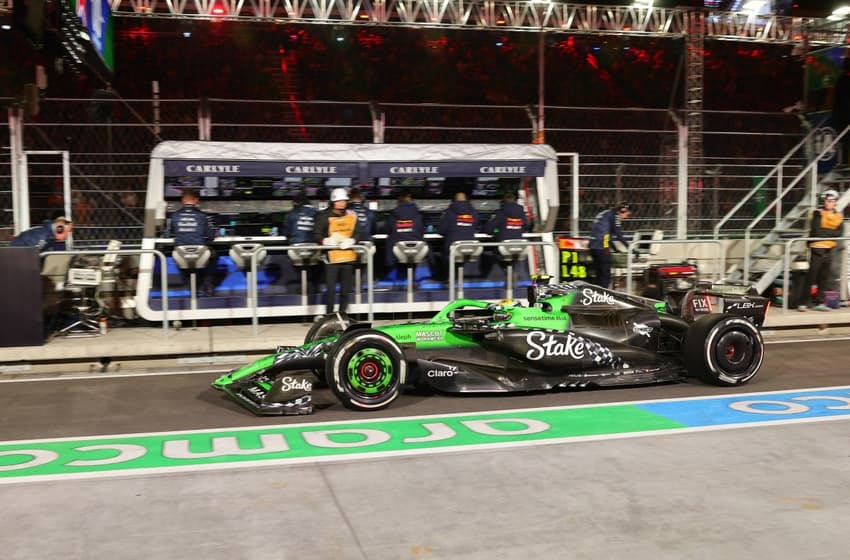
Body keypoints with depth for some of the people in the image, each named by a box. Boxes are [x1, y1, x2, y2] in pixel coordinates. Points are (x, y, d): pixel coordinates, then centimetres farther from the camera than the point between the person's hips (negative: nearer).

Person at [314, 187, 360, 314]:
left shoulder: (352, 215, 6)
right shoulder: (324, 216, -5)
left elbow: (357, 233, 8)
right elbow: (317, 235, -4)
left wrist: (351, 240, -12)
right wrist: (326, 241, -22)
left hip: (348, 256, 4)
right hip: (331, 256, -4)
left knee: (346, 289, 12)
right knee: (331, 288, -5)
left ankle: (342, 314, 25)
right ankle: (329, 316, 6)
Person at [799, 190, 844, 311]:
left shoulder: (838, 217, 12)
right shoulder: (818, 214, -3)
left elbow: (839, 234, -2)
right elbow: (816, 231, -16)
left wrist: (823, 232, -13)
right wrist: (830, 233, -9)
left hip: (830, 250, 5)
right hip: (817, 248, -5)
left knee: (824, 278, 7)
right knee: (812, 276, -8)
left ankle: (819, 302, 13)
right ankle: (803, 302, -7)